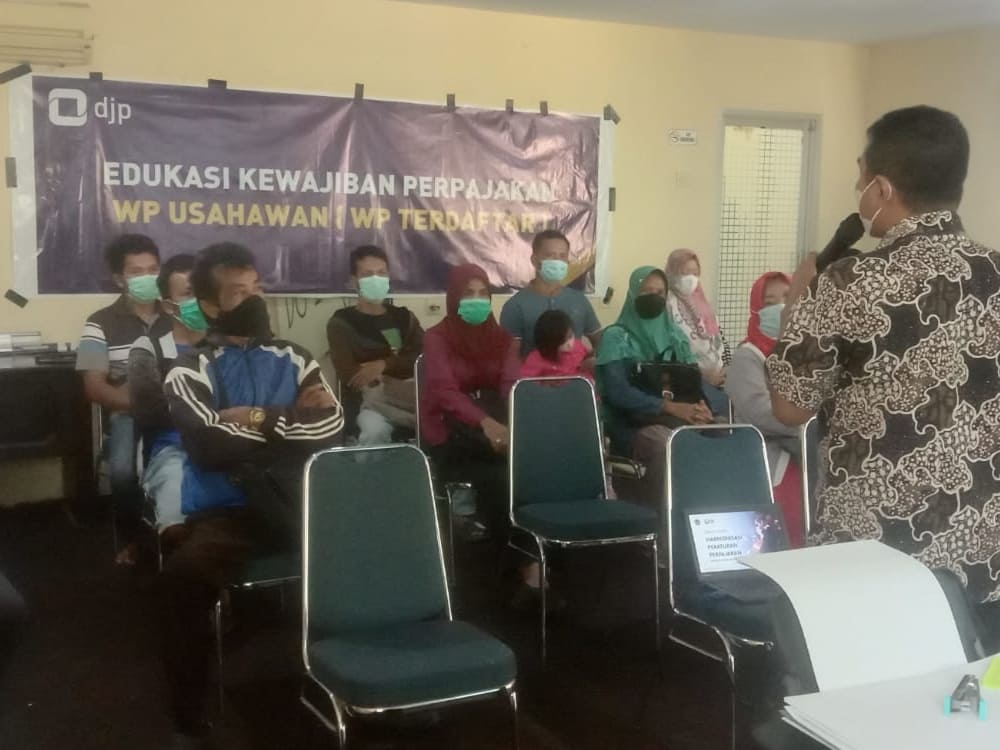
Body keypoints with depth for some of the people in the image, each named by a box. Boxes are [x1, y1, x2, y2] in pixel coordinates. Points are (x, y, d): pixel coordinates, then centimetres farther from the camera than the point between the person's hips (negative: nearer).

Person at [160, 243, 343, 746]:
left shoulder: (294, 359, 16)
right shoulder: (191, 369, 6)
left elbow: (331, 431, 0)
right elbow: (207, 448, -13)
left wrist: (256, 420, -5)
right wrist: (290, 418, -4)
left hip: (298, 505, 3)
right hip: (225, 513, -3)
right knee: (182, 576, -34)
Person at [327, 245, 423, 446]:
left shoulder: (404, 317, 20)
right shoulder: (341, 323, 7)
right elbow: (352, 378, -8)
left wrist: (384, 365, -13)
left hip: (407, 394, 3)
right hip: (368, 403, -3)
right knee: (375, 431, -38)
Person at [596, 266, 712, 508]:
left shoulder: (675, 334, 17)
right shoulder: (616, 337, -1)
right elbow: (618, 392, -13)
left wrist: (700, 405, -13)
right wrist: (672, 407, -23)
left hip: (676, 419, 5)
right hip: (631, 424, -4)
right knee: (666, 443, -37)